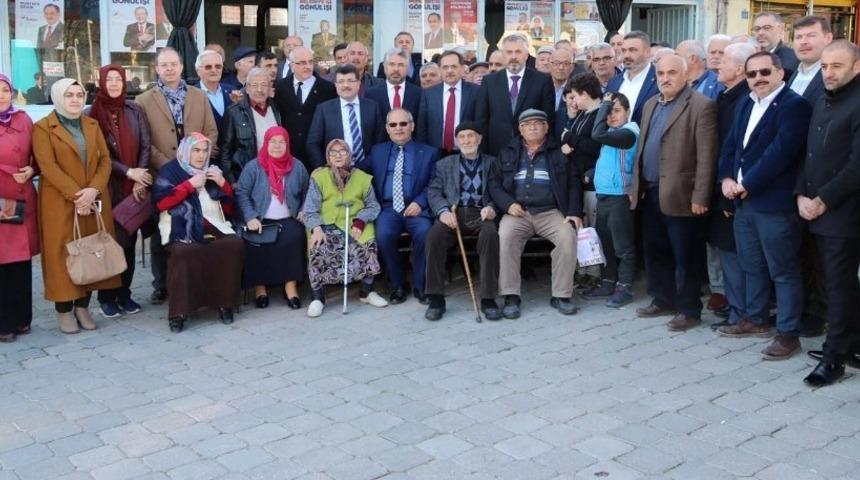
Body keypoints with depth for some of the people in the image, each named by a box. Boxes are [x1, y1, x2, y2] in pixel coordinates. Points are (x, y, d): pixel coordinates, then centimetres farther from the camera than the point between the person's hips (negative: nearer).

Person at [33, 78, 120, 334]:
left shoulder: (92, 125, 14)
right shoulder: (43, 128, -1)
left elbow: (105, 159, 5)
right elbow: (48, 166, -12)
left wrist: (94, 189, -11)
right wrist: (75, 195, -19)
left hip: (94, 200, 5)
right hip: (60, 203, -4)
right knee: (62, 254, -2)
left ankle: (83, 306, 13)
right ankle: (64, 310, 6)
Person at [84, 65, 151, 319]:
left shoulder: (135, 111, 5)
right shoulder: (90, 114, -2)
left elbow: (145, 147, 2)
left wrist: (139, 181, -8)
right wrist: (128, 172, -13)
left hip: (133, 187, 3)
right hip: (106, 188, -2)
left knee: (129, 241, 5)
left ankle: (124, 293, 15)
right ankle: (106, 297, 10)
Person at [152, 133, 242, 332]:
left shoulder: (213, 171, 23)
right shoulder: (170, 170, 10)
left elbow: (229, 207, 22)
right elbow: (160, 202, -6)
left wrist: (223, 184, 5)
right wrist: (190, 184, -6)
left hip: (214, 227, 4)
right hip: (183, 229, -4)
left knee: (235, 245, -27)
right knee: (184, 252, -36)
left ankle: (225, 302, -16)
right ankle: (178, 311, -28)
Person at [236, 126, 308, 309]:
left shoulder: (297, 167, 11)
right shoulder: (253, 167, 2)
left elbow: (307, 193, 20)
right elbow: (241, 193, -3)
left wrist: (303, 212, 2)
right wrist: (250, 218, -15)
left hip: (288, 220, 2)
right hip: (261, 221, -1)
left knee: (293, 238, -30)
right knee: (256, 243, -30)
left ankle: (291, 284, -21)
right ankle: (259, 285, -14)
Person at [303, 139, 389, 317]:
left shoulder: (362, 177, 12)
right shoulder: (319, 177, 6)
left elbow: (373, 206, 11)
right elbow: (310, 210, 0)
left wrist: (360, 220, -10)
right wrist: (316, 228, -20)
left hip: (354, 227, 2)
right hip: (327, 227, -1)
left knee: (369, 244, -27)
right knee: (318, 249, -31)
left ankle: (367, 292, -6)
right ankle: (318, 297, -14)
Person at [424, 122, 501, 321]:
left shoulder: (492, 163, 20)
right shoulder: (444, 164, 22)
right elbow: (433, 191, 10)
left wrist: (492, 207, -13)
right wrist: (443, 210, -11)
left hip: (480, 214, -1)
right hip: (453, 213, 1)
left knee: (490, 234, -36)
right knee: (435, 235, -32)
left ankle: (488, 298, -29)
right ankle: (436, 298, -25)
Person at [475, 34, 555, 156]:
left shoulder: (542, 80, 1)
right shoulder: (489, 81, 6)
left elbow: (549, 119, 1)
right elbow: (481, 119, 6)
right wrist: (483, 152, -1)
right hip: (496, 150, 1)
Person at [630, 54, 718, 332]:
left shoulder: (701, 106, -10)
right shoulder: (651, 105, 15)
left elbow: (706, 156, -14)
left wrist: (700, 197, -18)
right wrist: (636, 185, 13)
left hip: (680, 194, -7)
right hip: (650, 192, 8)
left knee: (685, 256, 1)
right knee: (654, 251, 15)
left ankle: (689, 310, 11)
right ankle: (663, 300, 29)